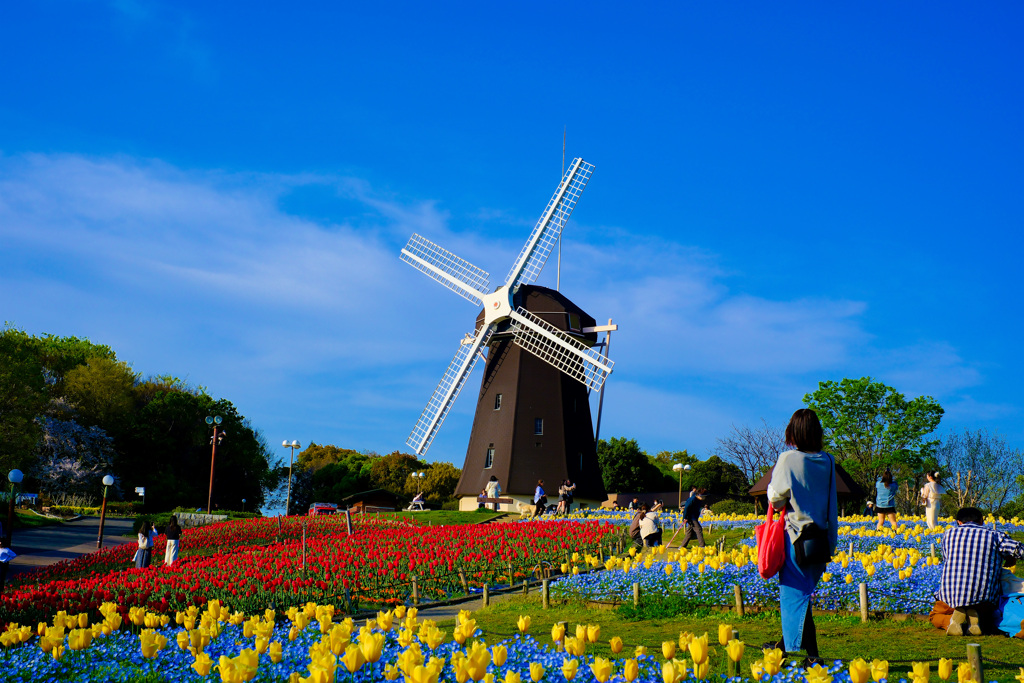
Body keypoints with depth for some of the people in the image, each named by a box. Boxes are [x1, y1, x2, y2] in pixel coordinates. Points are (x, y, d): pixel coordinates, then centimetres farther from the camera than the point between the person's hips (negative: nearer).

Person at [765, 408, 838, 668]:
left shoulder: (788, 459, -12)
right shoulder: (828, 461, 3)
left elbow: (777, 500, -9)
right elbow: (831, 503, 8)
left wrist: (772, 485, 11)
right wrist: (831, 539, 14)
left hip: (796, 537, -6)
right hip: (822, 537, 6)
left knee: (796, 595, 0)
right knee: (800, 593, 17)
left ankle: (812, 656, -3)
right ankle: (787, 645, 28)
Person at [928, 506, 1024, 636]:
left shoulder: (949, 533, 13)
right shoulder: (994, 535, 7)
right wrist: (1011, 558, 21)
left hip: (950, 595, 0)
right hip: (983, 598, 0)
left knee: (935, 616, 30)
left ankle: (950, 621, -6)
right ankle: (975, 617, -3)